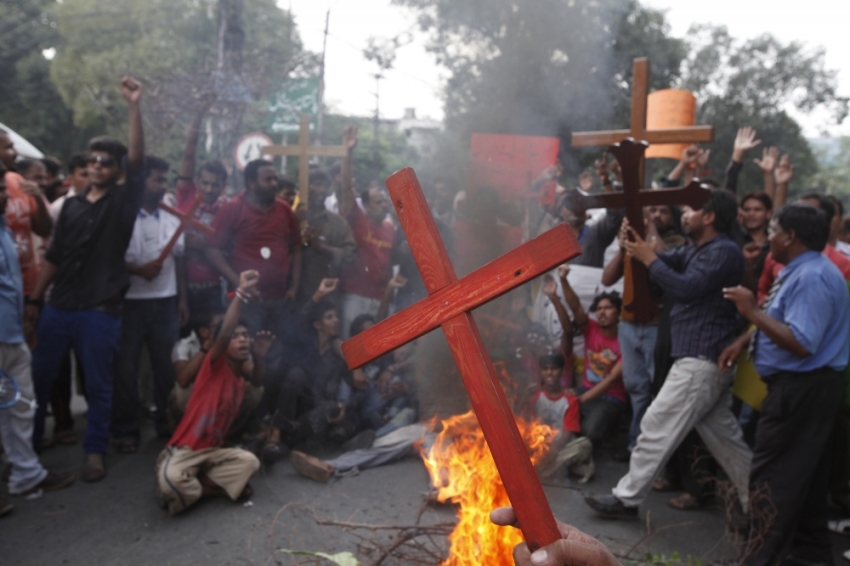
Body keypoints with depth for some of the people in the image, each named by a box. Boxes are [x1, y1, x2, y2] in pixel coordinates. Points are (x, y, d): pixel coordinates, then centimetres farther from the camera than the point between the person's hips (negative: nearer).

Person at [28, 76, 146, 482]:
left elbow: (137, 160, -17)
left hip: (100, 311, -4)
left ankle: (94, 452, 17)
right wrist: (35, 299, 11)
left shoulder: (124, 201, -1)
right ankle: (28, 442, 32)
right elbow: (54, 256, 14)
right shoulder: (72, 204, 11)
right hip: (58, 307, 5)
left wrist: (134, 107, -25)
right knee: (40, 377, 13)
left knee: (98, 384, 4)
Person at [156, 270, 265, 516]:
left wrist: (261, 355, -1)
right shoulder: (215, 364, -14)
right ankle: (215, 488, -6)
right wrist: (241, 294, -46)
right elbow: (223, 334, -33)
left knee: (249, 461, -19)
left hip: (214, 450, 6)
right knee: (170, 480, -35)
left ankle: (195, 484, -7)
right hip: (184, 450, -6)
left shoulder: (242, 370, 5)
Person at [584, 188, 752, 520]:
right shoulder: (698, 251, 17)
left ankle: (626, 498, 4)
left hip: (702, 360, -10)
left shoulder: (723, 251, -13)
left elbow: (686, 288, -23)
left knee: (657, 426, -5)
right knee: (723, 435, 16)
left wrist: (650, 259, -14)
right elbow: (666, 263, 10)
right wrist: (639, 248, -7)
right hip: (706, 359, 10)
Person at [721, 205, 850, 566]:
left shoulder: (811, 278, -22)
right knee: (803, 474, 20)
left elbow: (801, 343, -30)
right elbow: (782, 321, 22)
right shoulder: (801, 270, 11)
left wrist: (752, 311, -25)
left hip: (802, 389, -11)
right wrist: (744, 341, 11)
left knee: (773, 475, -5)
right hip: (806, 387, 11)